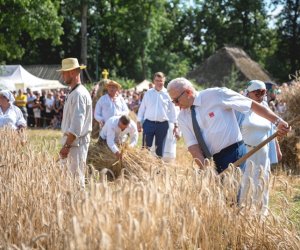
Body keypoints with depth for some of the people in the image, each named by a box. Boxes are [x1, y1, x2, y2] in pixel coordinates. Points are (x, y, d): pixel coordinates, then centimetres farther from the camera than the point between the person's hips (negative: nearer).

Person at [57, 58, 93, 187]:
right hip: (72, 141, 10)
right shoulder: (73, 92, 15)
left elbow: (77, 124, -23)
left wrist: (66, 145, -23)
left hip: (76, 142, -10)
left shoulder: (79, 94, -17)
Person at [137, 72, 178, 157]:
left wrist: (175, 125, 2)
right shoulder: (148, 93, 6)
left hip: (163, 125, 0)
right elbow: (142, 108, 10)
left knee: (160, 149, 7)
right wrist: (139, 122, 6)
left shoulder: (168, 94, 3)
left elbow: (172, 111, 5)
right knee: (146, 148, -3)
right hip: (148, 123, 0)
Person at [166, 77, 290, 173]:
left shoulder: (215, 95, -9)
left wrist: (277, 121, -12)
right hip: (210, 162, 5)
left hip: (233, 155, -5)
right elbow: (192, 144, -2)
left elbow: (252, 104, -7)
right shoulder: (183, 117, 5)